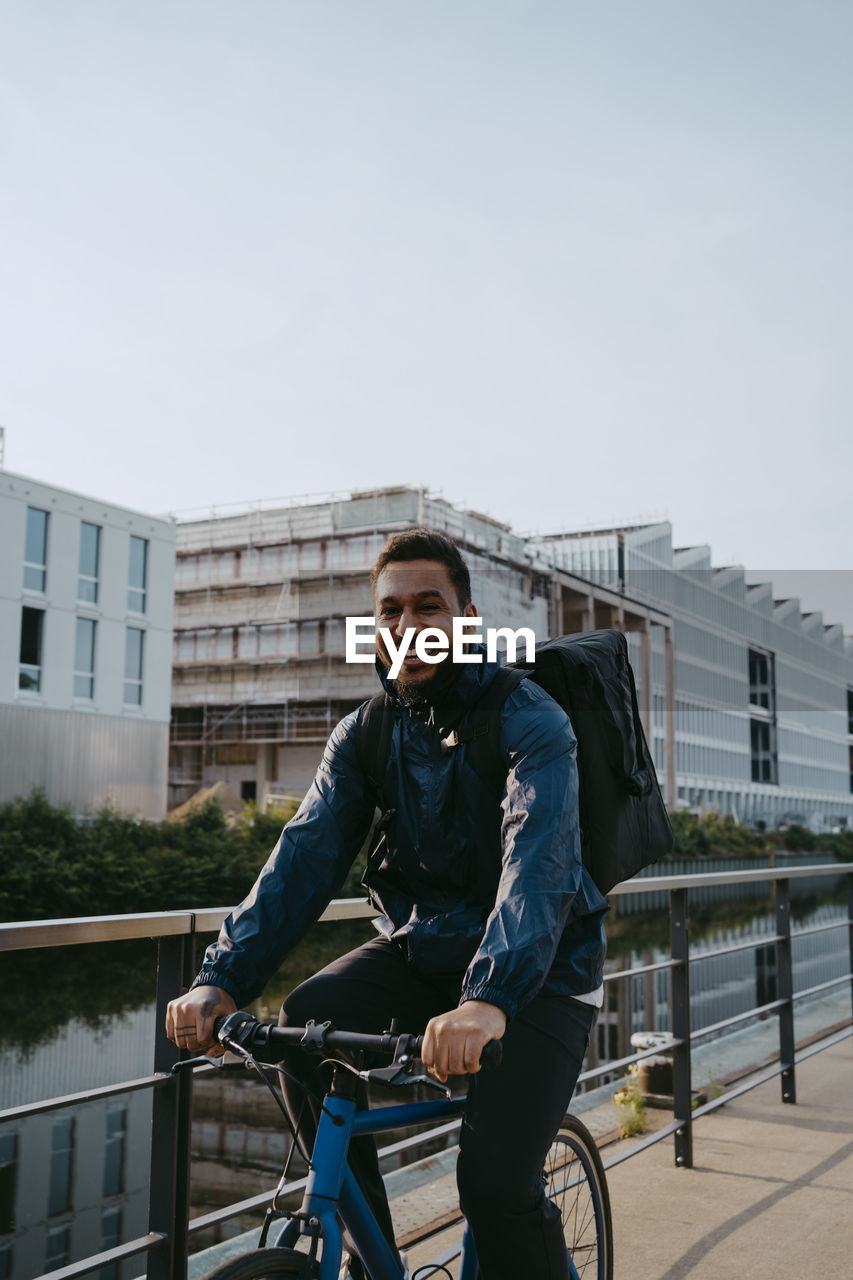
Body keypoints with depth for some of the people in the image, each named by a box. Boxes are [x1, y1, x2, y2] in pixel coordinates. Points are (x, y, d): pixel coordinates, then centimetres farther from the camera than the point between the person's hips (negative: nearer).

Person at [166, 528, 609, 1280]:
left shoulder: (531, 722, -17)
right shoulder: (366, 733, 0)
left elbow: (536, 860, -33)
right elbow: (307, 854, -11)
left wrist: (489, 999, -50)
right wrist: (224, 978, -26)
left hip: (537, 971, -4)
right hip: (423, 950, 5)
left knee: (498, 1187, -20)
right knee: (307, 1022, -23)